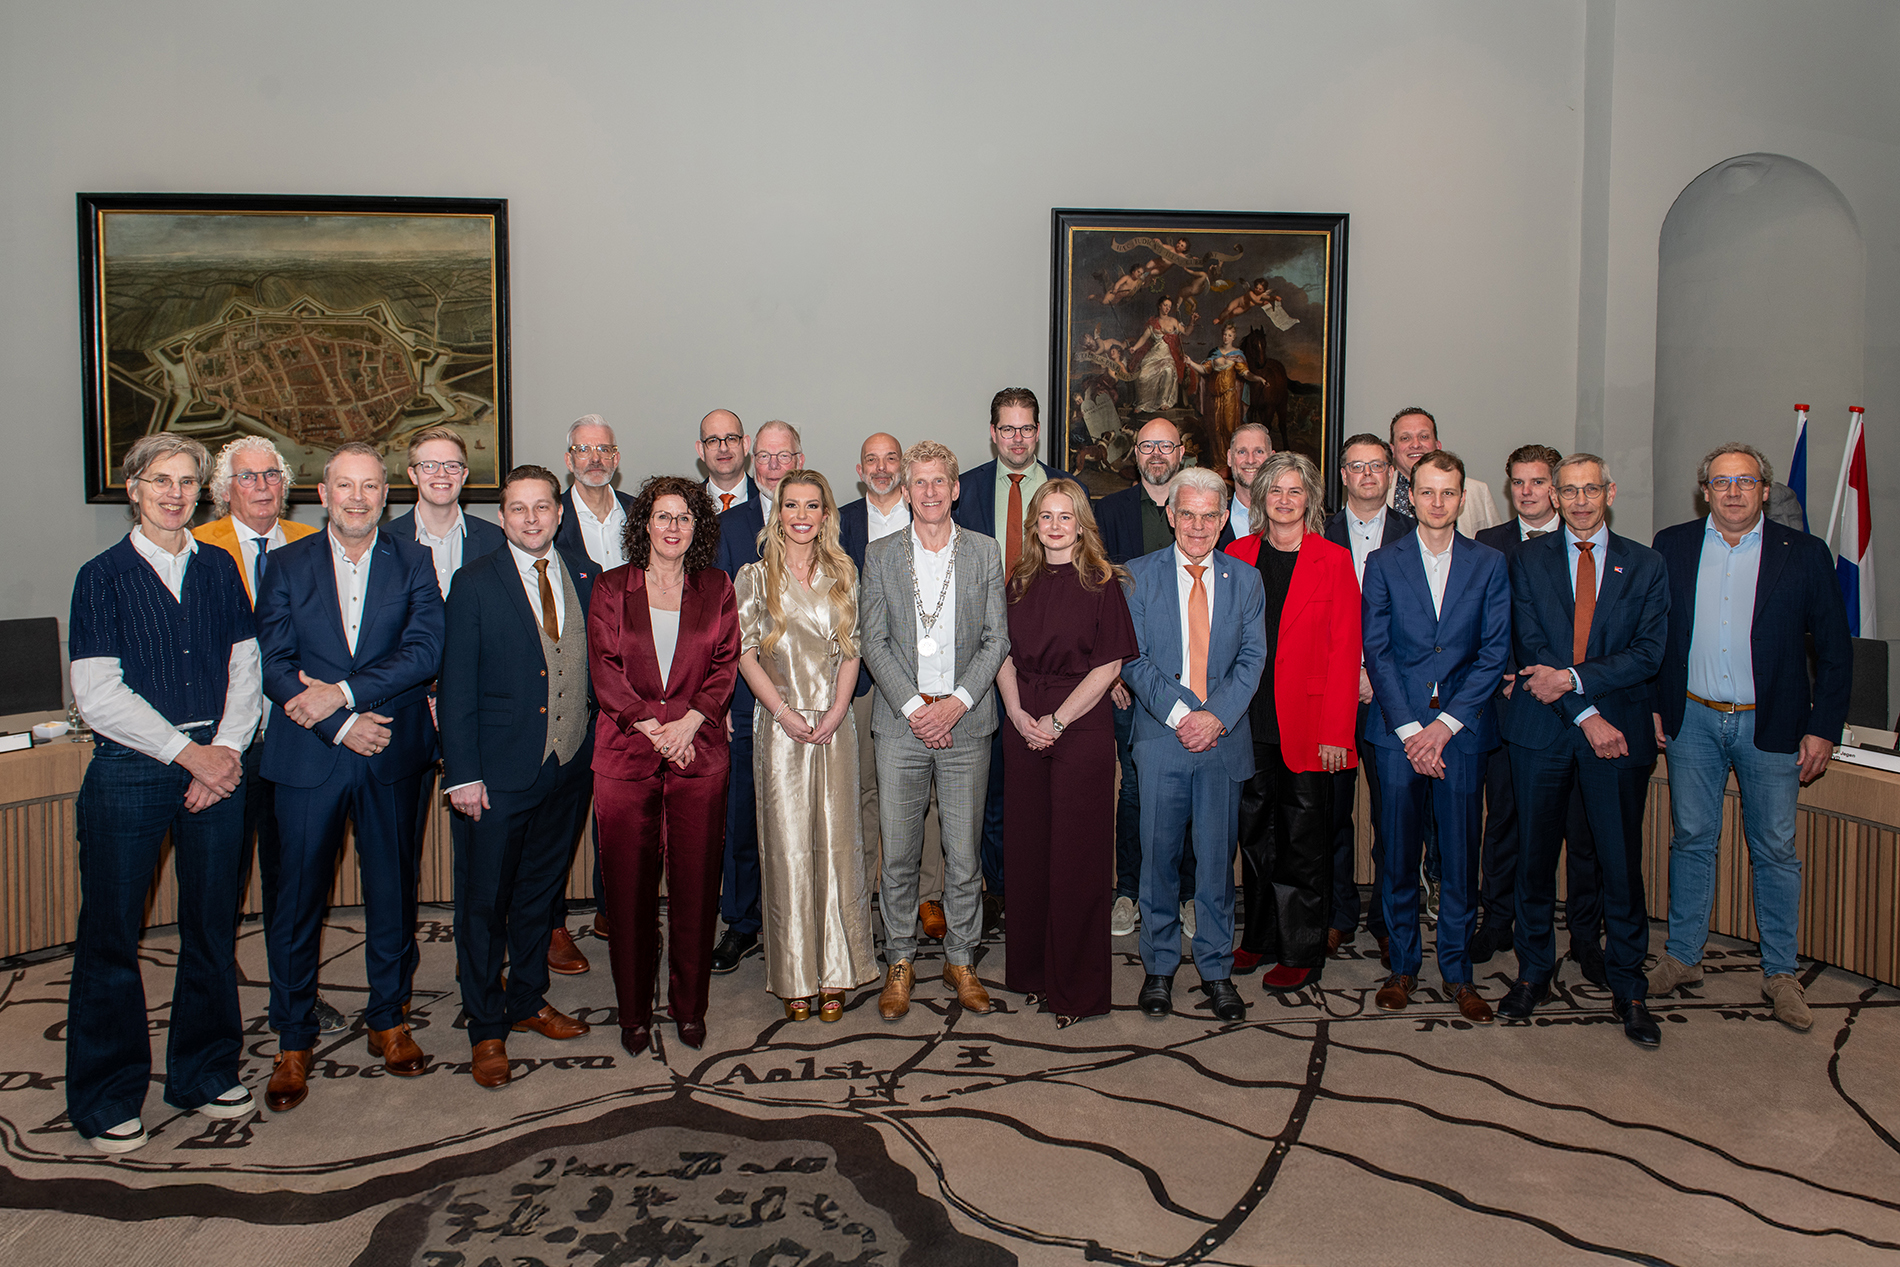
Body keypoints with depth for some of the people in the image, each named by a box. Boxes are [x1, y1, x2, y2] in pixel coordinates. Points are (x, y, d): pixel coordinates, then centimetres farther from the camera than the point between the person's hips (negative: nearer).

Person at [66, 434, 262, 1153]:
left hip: (216, 765, 3)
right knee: (112, 933, 2)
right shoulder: (103, 577, 0)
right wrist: (189, 753, -9)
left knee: (213, 925, 9)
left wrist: (227, 750, -6)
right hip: (129, 770, -3)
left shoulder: (219, 570, 10)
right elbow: (98, 695, -6)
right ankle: (108, 1096, 17)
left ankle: (204, 1073, 24)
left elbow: (245, 669, 8)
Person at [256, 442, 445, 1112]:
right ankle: (292, 1042, 19)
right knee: (298, 900, 5)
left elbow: (425, 650, -8)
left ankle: (388, 1020, 27)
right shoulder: (286, 565, 5)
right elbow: (275, 664, -3)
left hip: (392, 757, 1)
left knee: (392, 893, 10)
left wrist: (342, 692, -17)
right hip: (308, 757, 0)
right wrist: (341, 726, -14)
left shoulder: (413, 562, 4)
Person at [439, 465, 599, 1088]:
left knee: (542, 890, 18)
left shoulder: (586, 576, 6)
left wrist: (598, 748, 2)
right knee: (485, 901, 5)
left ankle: (528, 1000, 36)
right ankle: (487, 1030, 20)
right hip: (497, 773, -4)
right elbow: (456, 685, -7)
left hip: (571, 767, 4)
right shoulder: (475, 583, -5)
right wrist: (462, 773, -12)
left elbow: (600, 663, 9)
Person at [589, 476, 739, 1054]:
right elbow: (604, 670, 0)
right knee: (629, 889, 3)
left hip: (699, 754, 1)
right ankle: (634, 1012, 17)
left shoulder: (716, 589, 9)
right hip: (626, 753, 0)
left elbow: (725, 666, 3)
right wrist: (652, 727, -11)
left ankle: (690, 1006, 19)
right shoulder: (610, 589, 7)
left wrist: (688, 721, -12)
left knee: (695, 886, 3)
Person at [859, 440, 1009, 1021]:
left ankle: (960, 960, 21)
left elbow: (997, 639, 2)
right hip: (900, 723, 0)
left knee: (964, 853, 5)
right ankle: (899, 962, 19)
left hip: (965, 723, 0)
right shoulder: (880, 556, 6)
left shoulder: (985, 553, 6)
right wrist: (914, 706, -10)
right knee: (897, 852, 3)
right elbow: (873, 642, 1)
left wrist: (956, 702, -10)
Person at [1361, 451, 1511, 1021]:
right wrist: (1409, 728, -9)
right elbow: (1376, 652, 0)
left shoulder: (1490, 564, 6)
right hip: (1398, 728, 0)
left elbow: (1494, 652, 0)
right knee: (1399, 853, 4)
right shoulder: (1383, 563, 5)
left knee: (1461, 856, 5)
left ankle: (1457, 972, 18)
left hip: (1462, 728, 1)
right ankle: (1403, 966, 18)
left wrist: (1444, 725, -9)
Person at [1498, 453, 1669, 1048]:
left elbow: (1648, 652, -2)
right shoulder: (1528, 559, 6)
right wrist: (1586, 716, -12)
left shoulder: (1645, 565, 7)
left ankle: (1628, 987, 18)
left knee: (1622, 862, 3)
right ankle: (1533, 971, 23)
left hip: (1619, 731, 0)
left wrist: (1574, 678, -15)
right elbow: (1530, 647, -4)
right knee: (1536, 857, 8)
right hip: (1541, 729, 0)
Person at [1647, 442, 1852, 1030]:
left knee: (1775, 850, 7)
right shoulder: (1672, 546, 3)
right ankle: (1682, 957, 23)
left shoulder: (1804, 553, -2)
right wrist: (1649, 706, 2)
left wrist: (1823, 729, -4)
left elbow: (1834, 649, 1)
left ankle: (1780, 974, 20)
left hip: (1770, 723, -1)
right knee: (1691, 839, 11)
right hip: (1691, 719, 1)